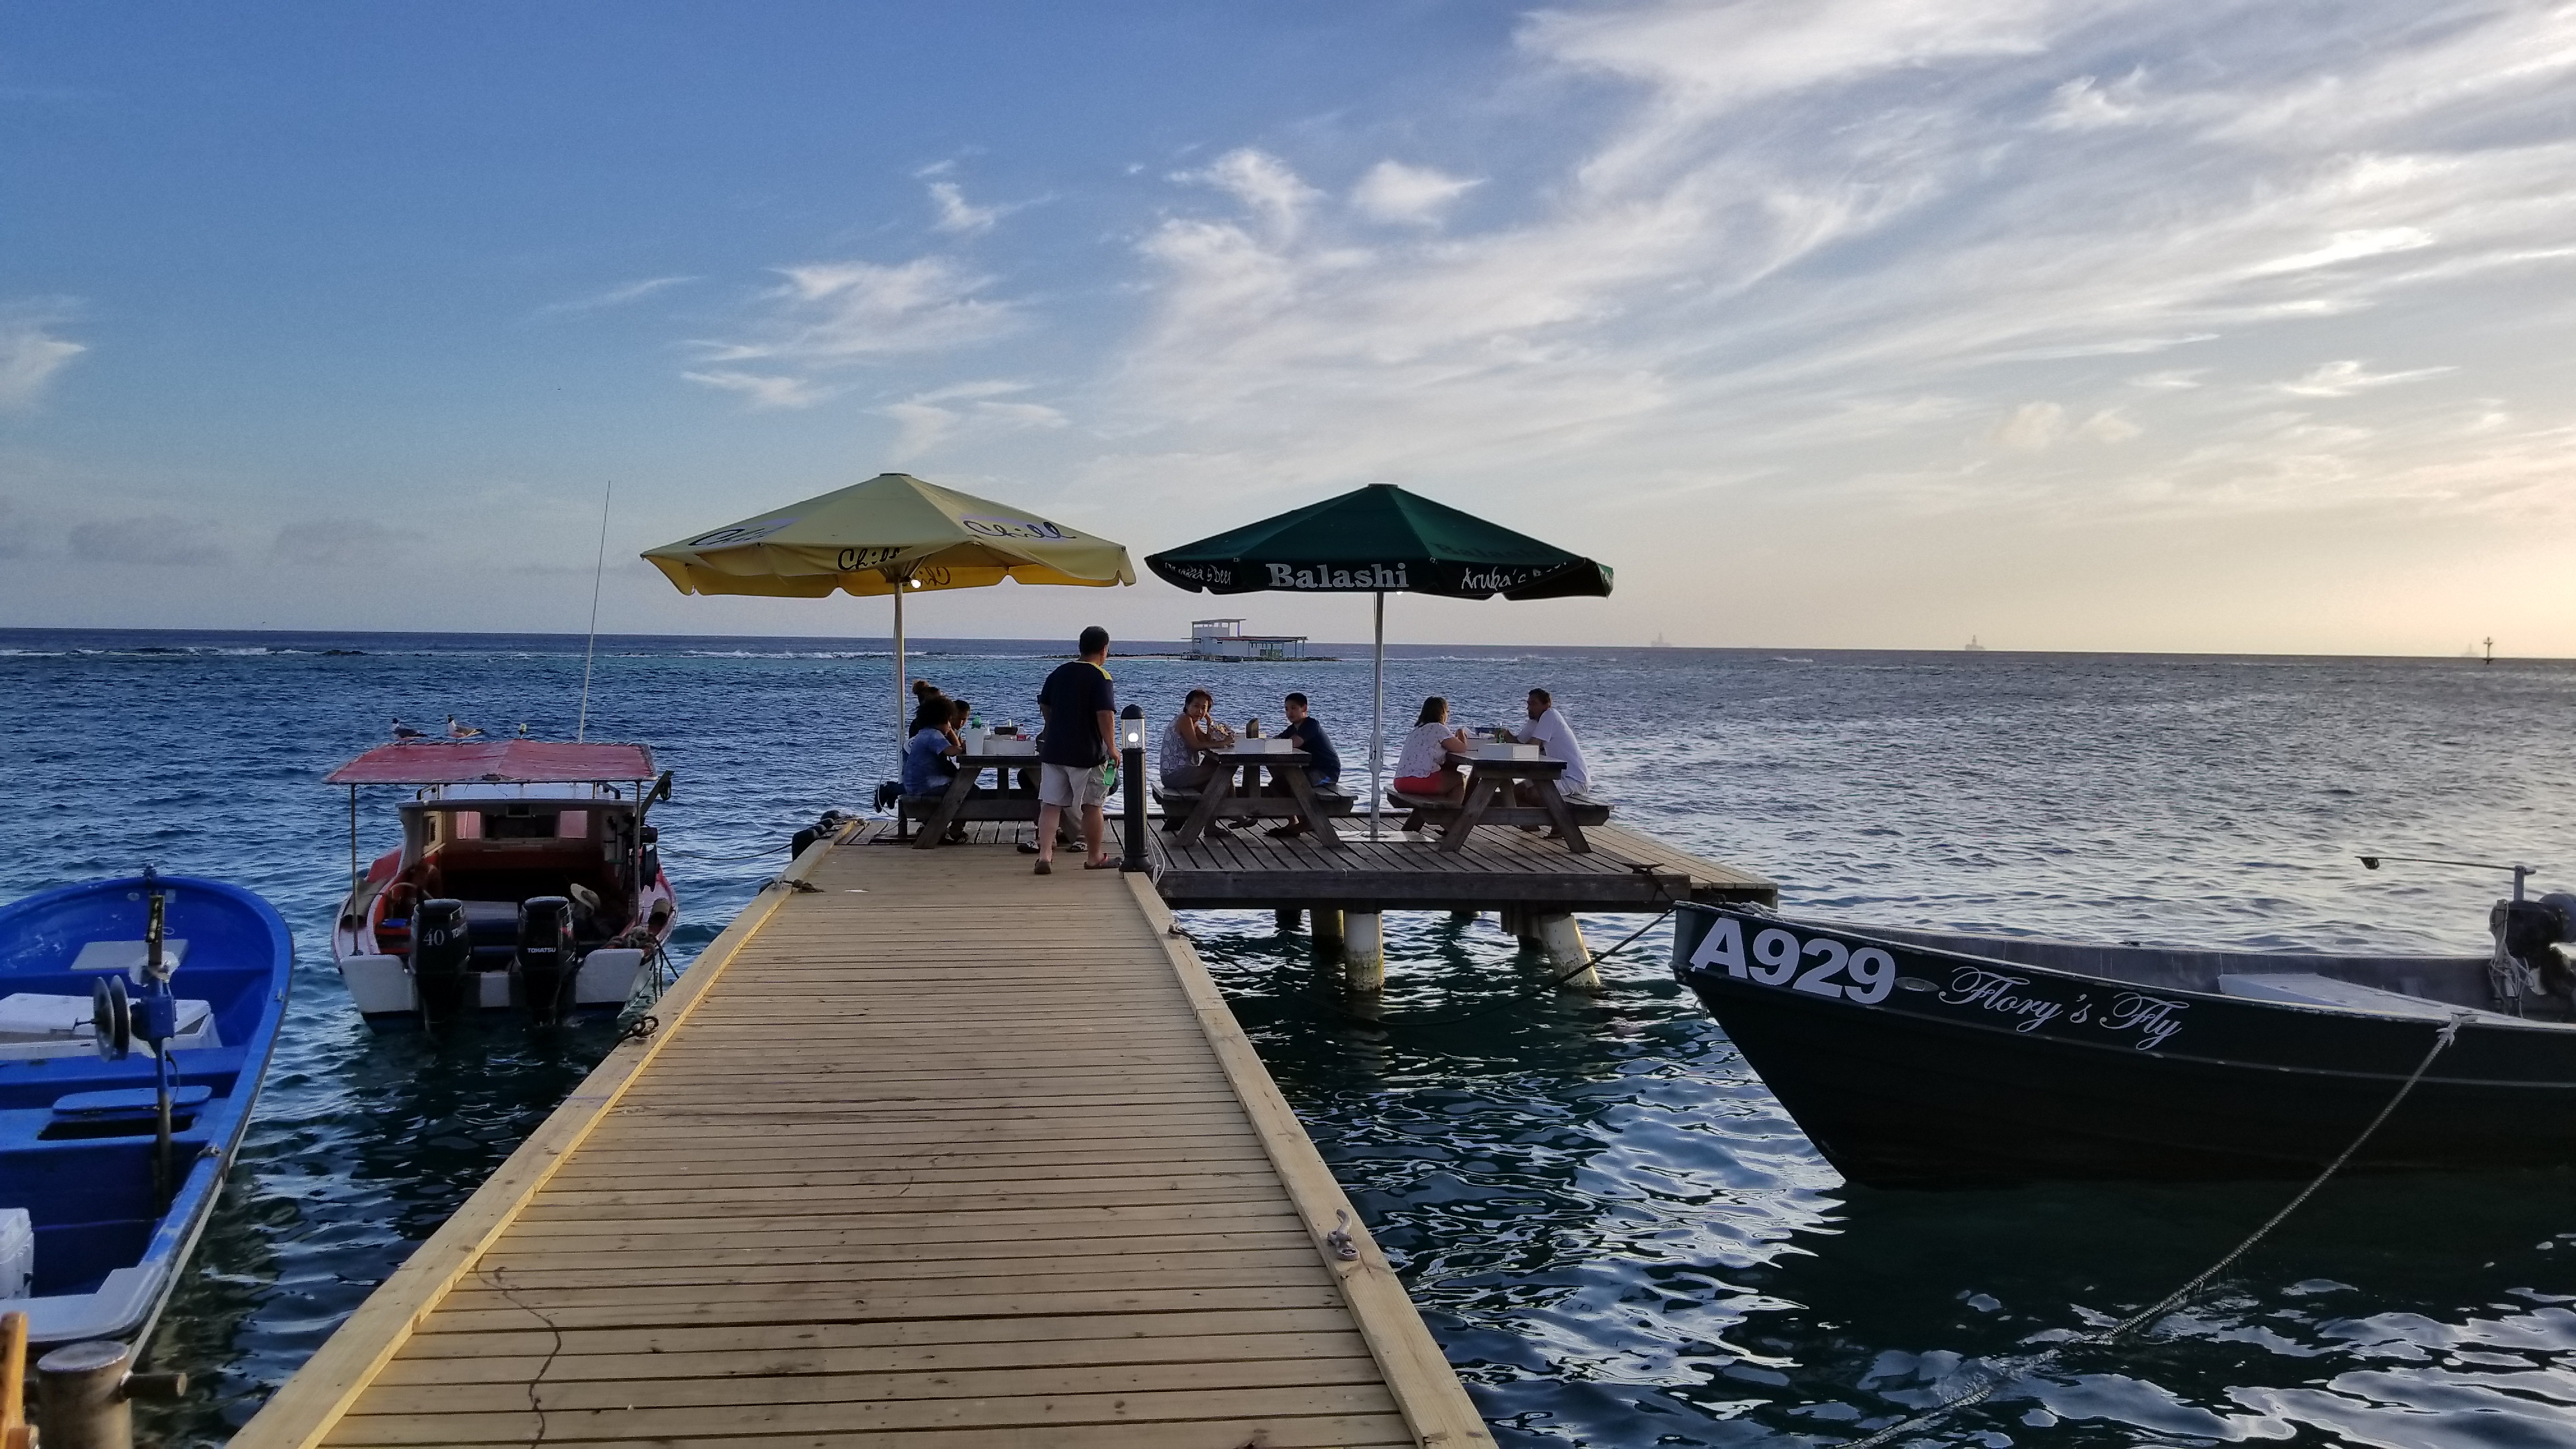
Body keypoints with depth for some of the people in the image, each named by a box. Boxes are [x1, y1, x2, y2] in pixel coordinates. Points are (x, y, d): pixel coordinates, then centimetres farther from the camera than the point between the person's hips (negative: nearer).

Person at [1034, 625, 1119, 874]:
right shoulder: (1101, 678, -10)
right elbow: (1105, 715, -19)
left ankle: (1044, 855, -10)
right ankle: (1096, 858, 18)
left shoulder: (1058, 673, 10)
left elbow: (1044, 707, 19)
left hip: (1053, 750, 5)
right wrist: (1112, 748, -12)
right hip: (1088, 753, -5)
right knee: (1092, 806, 8)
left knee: (1050, 805, 3)